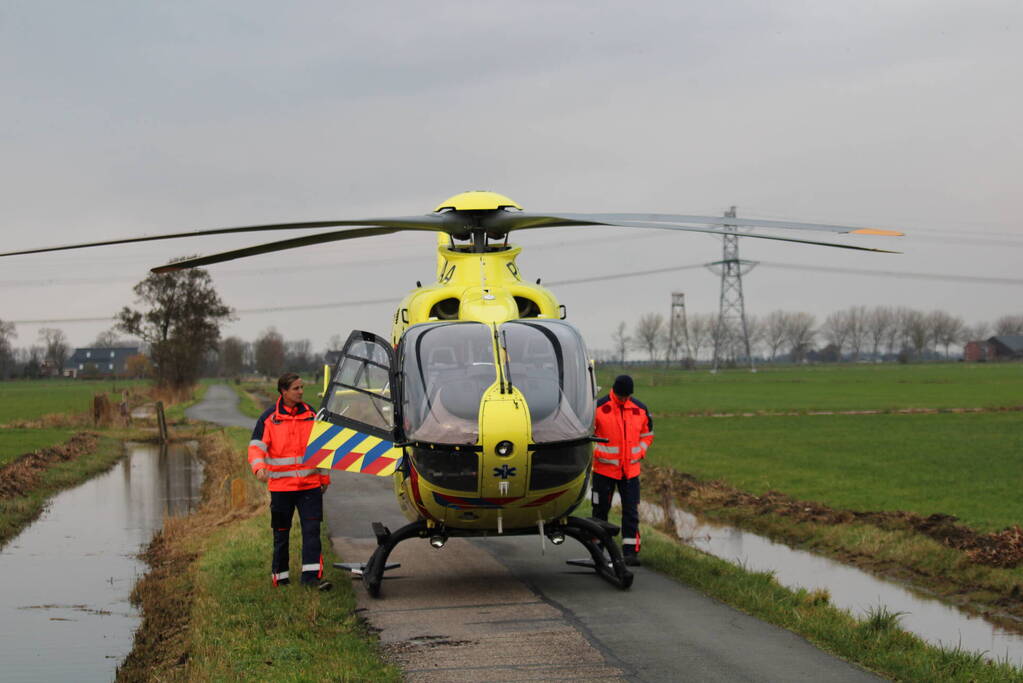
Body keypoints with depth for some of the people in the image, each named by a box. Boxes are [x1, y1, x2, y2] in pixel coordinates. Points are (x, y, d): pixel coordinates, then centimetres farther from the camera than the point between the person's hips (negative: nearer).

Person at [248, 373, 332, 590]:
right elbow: (256, 447, -6)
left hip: (310, 484, 2)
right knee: (281, 533, 6)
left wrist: (324, 477, 17)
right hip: (281, 486, -2)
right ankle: (280, 576, 17)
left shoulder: (311, 415, 7)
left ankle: (312, 575, -7)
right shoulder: (269, 418, -2)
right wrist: (259, 468, -26)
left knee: (312, 530, -7)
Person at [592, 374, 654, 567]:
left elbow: (647, 434, 17)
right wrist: (595, 453, -7)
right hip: (604, 469, -2)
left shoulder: (640, 410, 4)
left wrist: (640, 453, 3)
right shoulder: (598, 408, -8)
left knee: (631, 511, -2)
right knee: (601, 509, 7)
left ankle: (630, 551, 1)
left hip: (630, 470, 2)